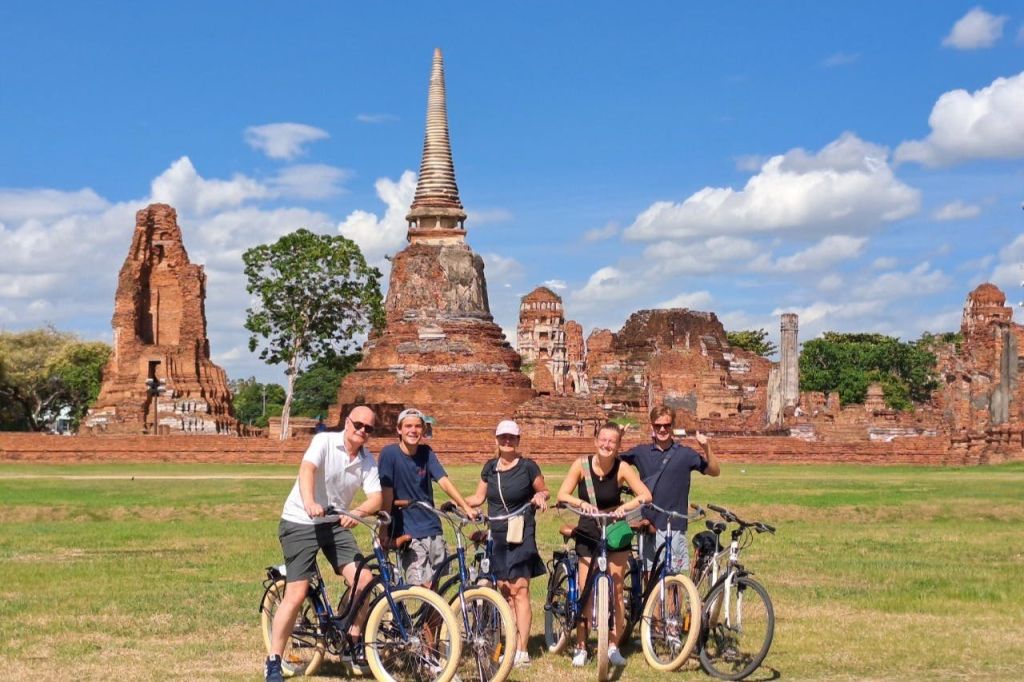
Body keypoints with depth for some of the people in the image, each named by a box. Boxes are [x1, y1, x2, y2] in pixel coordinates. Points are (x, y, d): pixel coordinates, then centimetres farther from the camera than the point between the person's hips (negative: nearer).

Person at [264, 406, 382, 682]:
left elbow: (376, 498, -9)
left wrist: (356, 513, -32)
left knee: (364, 581, -10)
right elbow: (307, 469, -31)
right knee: (297, 594, -10)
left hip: (335, 524, 5)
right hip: (300, 523, -5)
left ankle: (355, 640, 13)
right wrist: (309, 503, -51)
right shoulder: (325, 442, -14)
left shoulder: (368, 461, 1)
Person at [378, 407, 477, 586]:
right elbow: (387, 493, -11)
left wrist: (466, 507, -18)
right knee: (424, 587, -15)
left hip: (432, 529, 5)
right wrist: (383, 529, -12)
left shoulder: (426, 453, 4)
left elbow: (444, 481, -6)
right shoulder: (390, 454, -10)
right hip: (407, 533, -5)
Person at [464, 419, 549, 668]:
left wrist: (541, 496, -16)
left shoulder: (527, 466, -4)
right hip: (496, 536, 5)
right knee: (504, 591, 5)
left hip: (520, 536, -5)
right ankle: (511, 644, 11)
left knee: (519, 590, -8)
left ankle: (521, 651, -8)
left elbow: (544, 491, 6)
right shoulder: (489, 468, 9)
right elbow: (479, 497, 15)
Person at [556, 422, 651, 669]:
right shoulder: (582, 465, -12)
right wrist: (582, 503, -35)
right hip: (588, 534, 0)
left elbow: (646, 495, -19)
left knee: (616, 593, 2)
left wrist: (626, 507, -35)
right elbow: (562, 495, -17)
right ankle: (581, 647, 10)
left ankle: (613, 647, 14)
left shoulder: (621, 468, -12)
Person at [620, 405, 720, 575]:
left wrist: (706, 448, -17)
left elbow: (715, 471, -1)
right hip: (648, 524, 2)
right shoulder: (641, 452, 7)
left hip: (674, 525, -2)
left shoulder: (685, 454, 2)